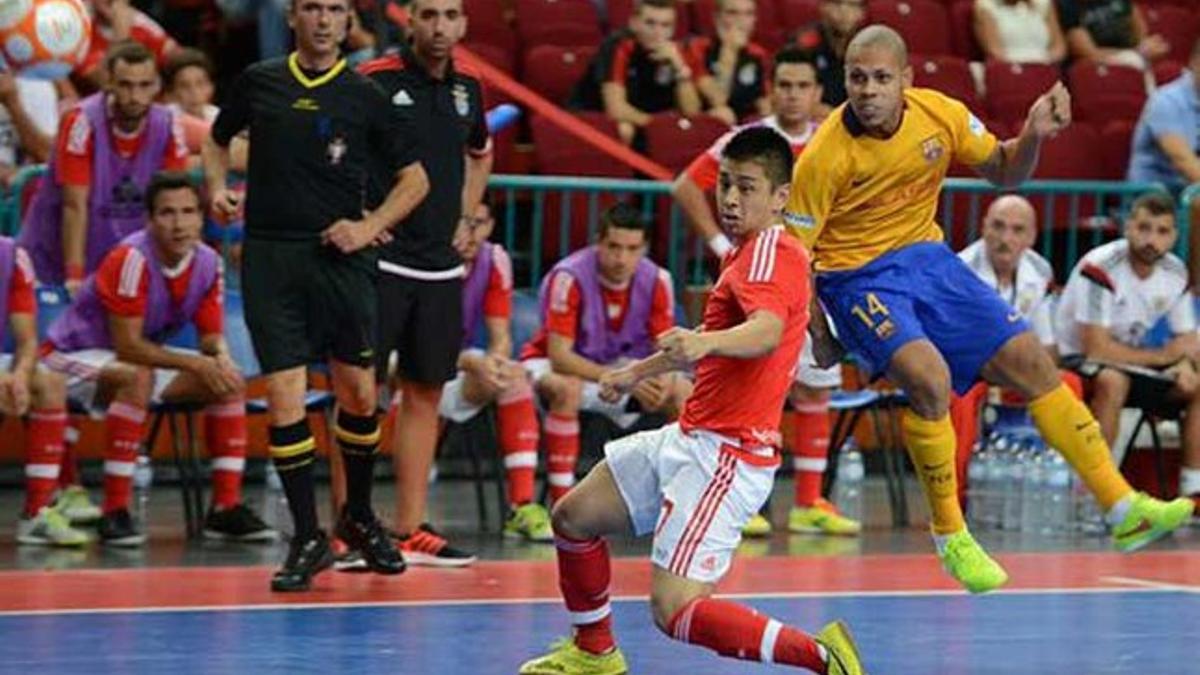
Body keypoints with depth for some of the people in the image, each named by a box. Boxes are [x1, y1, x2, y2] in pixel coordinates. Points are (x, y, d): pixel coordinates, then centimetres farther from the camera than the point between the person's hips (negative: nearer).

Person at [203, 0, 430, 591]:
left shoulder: (364, 96, 3)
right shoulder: (258, 82, 7)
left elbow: (414, 177, 8)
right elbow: (218, 139, 24)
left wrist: (369, 227, -6)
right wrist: (218, 188, 5)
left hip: (339, 257, 0)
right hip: (269, 256, 0)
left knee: (359, 394, 4)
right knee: (285, 398, -7)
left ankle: (359, 517, 27)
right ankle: (308, 539, 3)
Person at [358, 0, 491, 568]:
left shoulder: (468, 89, 10)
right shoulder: (374, 81, -9)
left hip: (440, 266, 6)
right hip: (378, 260, -6)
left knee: (425, 393, 9)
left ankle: (410, 530, 15)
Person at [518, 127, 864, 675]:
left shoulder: (770, 252, -16)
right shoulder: (746, 255, 16)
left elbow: (768, 331, -38)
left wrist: (705, 342, -56)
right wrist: (640, 370, 46)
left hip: (725, 454, -10)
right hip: (689, 437, 10)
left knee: (675, 612, -20)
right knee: (572, 517, 23)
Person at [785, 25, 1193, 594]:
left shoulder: (939, 115, -10)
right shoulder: (824, 157, -23)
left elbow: (1003, 173, 5)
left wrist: (1034, 135, -14)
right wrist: (819, 335, -12)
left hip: (927, 257, 6)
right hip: (856, 275, -6)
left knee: (1031, 362, 0)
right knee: (929, 377, -30)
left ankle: (1124, 510, 7)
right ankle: (949, 536, -12)